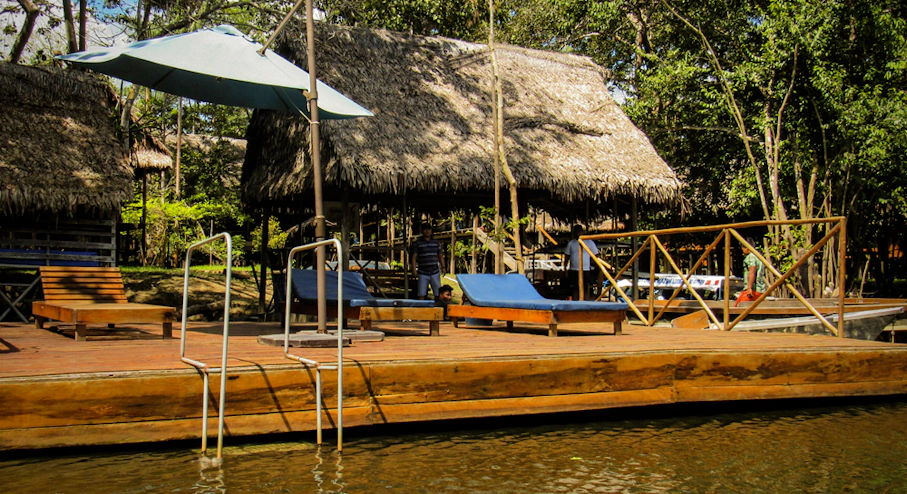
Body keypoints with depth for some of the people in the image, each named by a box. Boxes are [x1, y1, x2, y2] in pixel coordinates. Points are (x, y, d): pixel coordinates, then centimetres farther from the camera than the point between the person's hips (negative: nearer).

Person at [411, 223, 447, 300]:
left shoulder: (436, 242, 12)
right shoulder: (417, 243, 3)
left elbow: (440, 256, 15)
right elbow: (414, 257, -1)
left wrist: (443, 267, 3)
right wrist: (414, 269, -12)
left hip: (435, 272, 2)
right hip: (423, 273, -2)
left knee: (438, 293, 2)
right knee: (421, 294, -2)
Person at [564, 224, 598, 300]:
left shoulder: (589, 242, 3)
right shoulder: (571, 243, 11)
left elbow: (596, 255, 6)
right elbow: (567, 256, 13)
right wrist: (565, 269, 7)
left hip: (585, 270, -3)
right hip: (573, 270, 3)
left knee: (586, 290, -5)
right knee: (575, 290, 8)